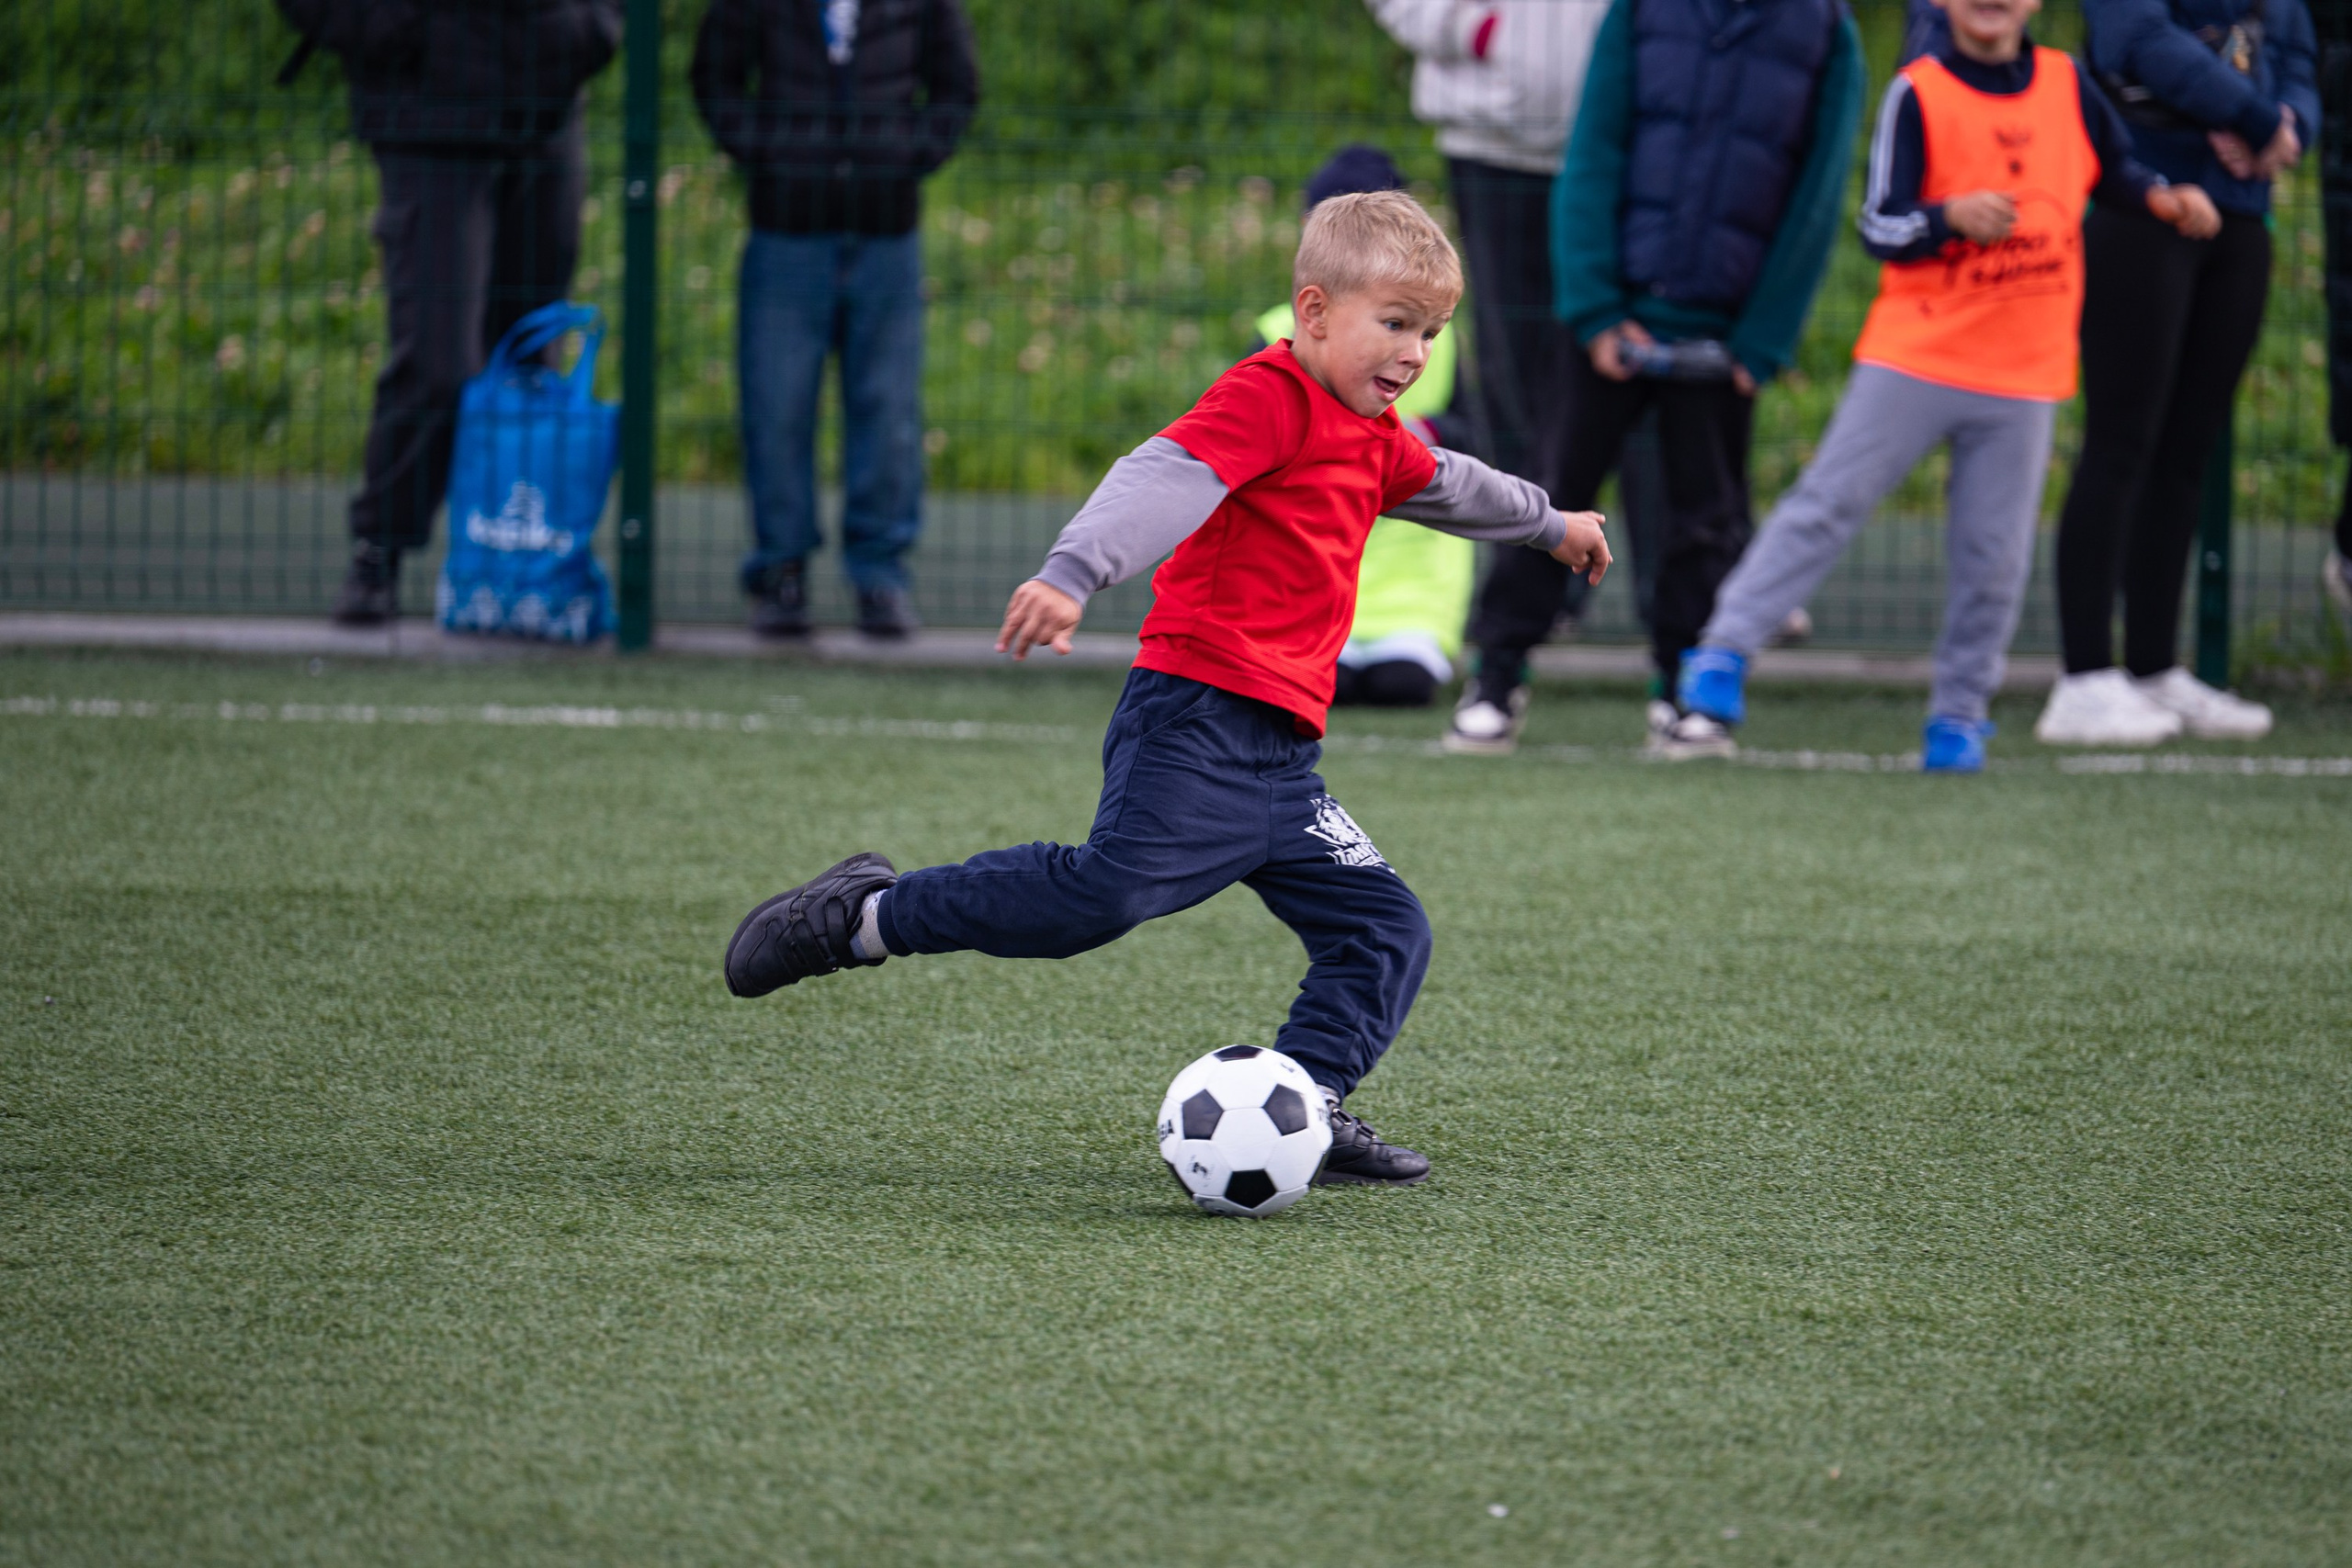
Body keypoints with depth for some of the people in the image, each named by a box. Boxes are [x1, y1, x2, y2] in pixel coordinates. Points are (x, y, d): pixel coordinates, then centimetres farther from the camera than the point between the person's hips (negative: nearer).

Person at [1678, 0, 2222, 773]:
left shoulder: (2068, 86, 5)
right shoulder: (1918, 92, -5)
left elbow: (2115, 172, 20)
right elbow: (1880, 230, -8)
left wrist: (2167, 200, 0)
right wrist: (1952, 217, -27)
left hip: (2024, 376, 3)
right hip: (1915, 356, -3)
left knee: (1995, 557, 2)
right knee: (1824, 504, -6)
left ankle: (1959, 715, 15)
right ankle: (1726, 648, 1)